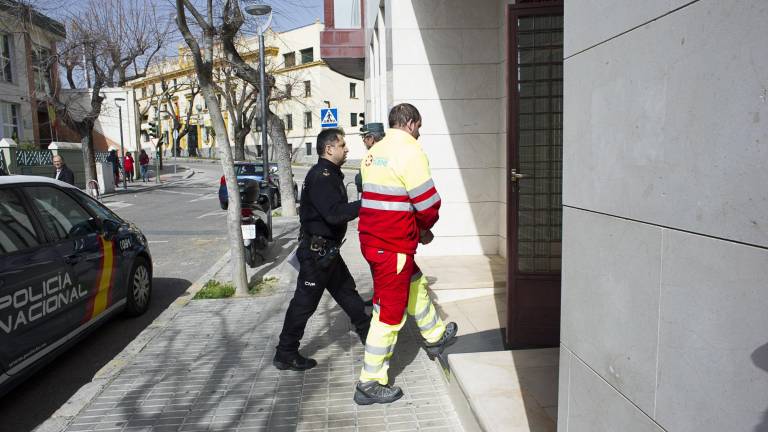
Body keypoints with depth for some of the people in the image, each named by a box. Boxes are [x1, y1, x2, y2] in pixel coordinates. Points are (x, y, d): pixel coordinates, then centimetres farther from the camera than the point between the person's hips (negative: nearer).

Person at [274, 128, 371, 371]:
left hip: (327, 250, 10)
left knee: (347, 292, 20)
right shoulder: (320, 177, -20)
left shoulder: (330, 175, 14)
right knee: (304, 303, -1)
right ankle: (285, 355, 12)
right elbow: (335, 214, -30)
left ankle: (368, 333, 35)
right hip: (317, 252, -10)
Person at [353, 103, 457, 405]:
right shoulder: (410, 151, -14)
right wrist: (424, 228, 5)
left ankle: (435, 337, 48)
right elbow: (428, 202, -17)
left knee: (415, 284, 28)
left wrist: (417, 229, 14)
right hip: (393, 245, -9)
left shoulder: (374, 152, 13)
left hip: (371, 238, 9)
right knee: (390, 312, 2)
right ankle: (370, 384, 13)